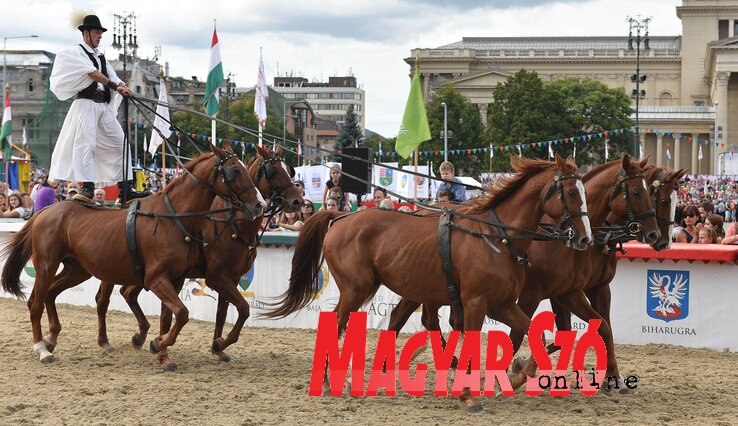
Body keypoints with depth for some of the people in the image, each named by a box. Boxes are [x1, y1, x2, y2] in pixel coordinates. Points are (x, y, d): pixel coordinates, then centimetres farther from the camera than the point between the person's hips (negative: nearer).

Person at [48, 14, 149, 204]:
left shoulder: (101, 57, 23)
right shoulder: (76, 53, 2)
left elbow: (113, 78, 11)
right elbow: (91, 72, -15)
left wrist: (121, 87, -13)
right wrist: (113, 85, -21)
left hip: (104, 106, 8)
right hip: (86, 103, -8)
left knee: (120, 144, 4)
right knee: (85, 142, -20)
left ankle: (125, 189, 7)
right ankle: (87, 188, -26)